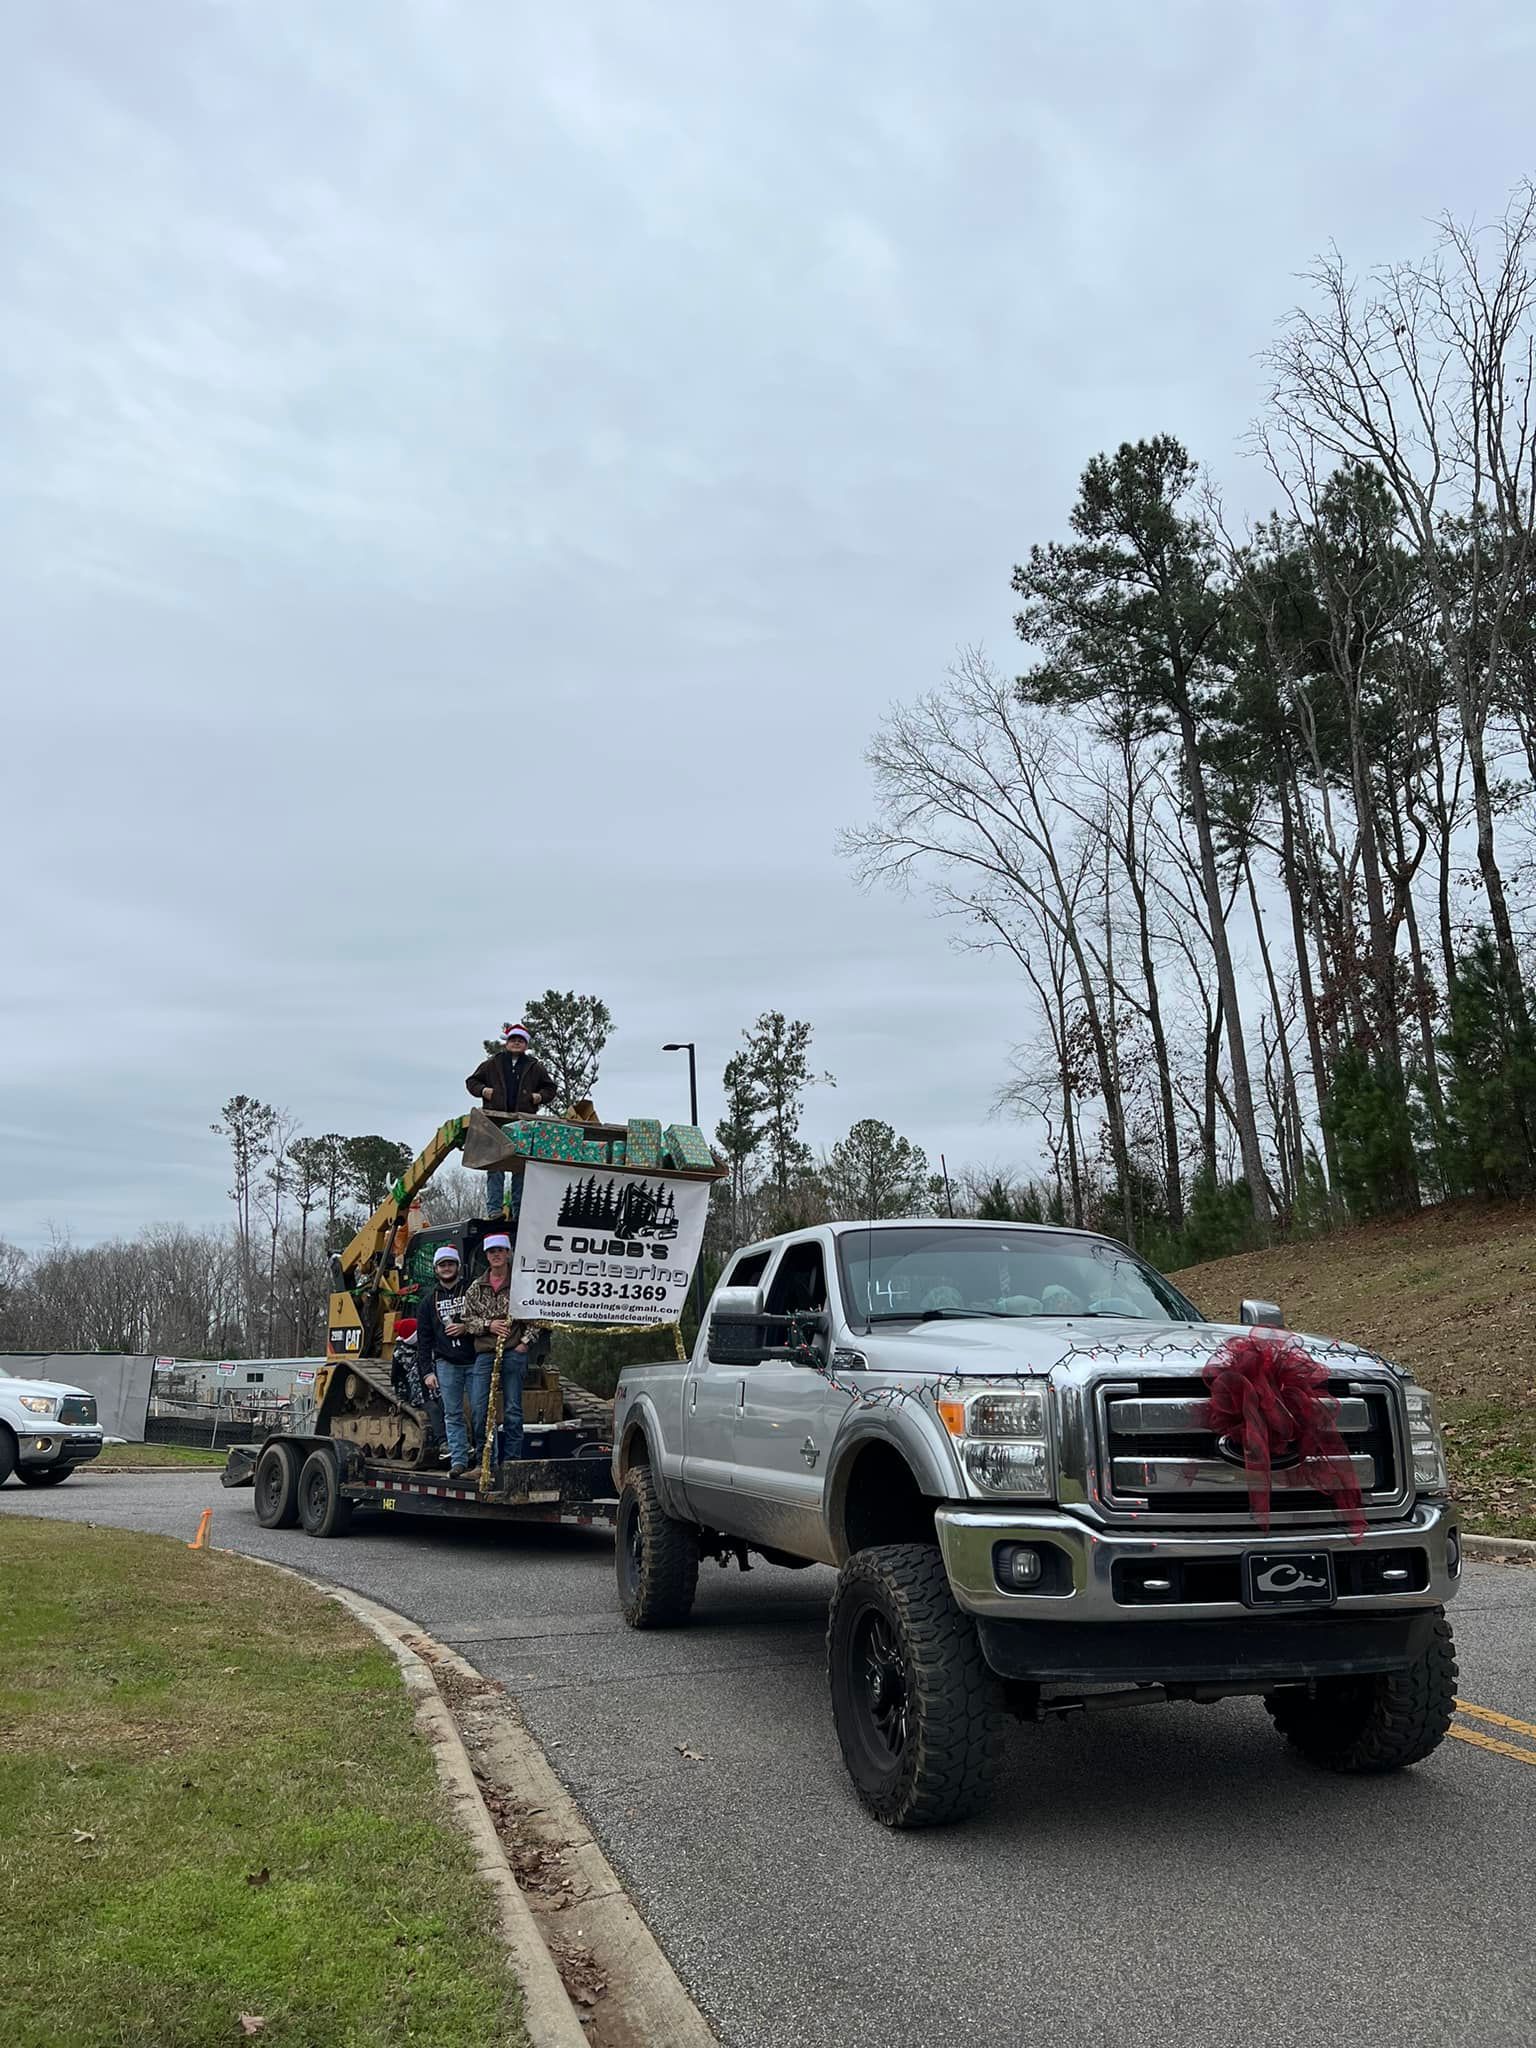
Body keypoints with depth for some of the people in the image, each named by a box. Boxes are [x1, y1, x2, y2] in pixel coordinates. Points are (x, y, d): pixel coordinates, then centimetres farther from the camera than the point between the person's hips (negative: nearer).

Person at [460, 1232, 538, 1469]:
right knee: (478, 1408, -1)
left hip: (514, 1354, -2)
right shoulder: (476, 1288, 11)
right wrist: (488, 1325, -8)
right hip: (484, 1354, 3)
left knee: (513, 1410, 1)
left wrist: (525, 1341, -5)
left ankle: (512, 1460, 7)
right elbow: (466, 1320, 9)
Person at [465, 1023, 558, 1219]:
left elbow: (550, 1089, 24)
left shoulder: (535, 1068, 16)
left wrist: (540, 1096, 5)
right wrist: (483, 1090, 1)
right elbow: (471, 1081, 19)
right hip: (495, 1121, -1)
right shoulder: (492, 1064, 13)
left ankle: (518, 1210, 2)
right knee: (495, 1168, -5)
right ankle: (494, 1209, -5)